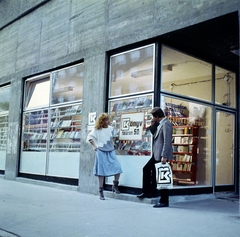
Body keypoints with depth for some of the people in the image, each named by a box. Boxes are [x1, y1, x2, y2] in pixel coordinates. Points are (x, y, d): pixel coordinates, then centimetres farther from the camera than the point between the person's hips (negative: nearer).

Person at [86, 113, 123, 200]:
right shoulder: (97, 130, -4)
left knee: (118, 168, -11)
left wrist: (112, 145, 13)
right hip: (101, 152, -3)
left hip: (111, 151, 4)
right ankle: (101, 192, 11)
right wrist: (95, 146, -2)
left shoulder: (111, 128, 7)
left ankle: (115, 185, 12)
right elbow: (89, 137, 2)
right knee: (101, 172, 1)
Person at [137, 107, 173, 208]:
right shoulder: (160, 124, 14)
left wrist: (164, 156, -25)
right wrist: (152, 125, 6)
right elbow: (155, 134, 19)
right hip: (156, 154, 11)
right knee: (146, 169, 18)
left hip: (162, 155, -11)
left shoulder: (165, 124, -16)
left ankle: (164, 201, 8)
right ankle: (147, 192, 29)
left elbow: (167, 141, -22)